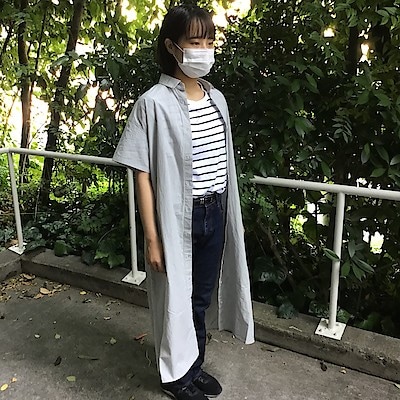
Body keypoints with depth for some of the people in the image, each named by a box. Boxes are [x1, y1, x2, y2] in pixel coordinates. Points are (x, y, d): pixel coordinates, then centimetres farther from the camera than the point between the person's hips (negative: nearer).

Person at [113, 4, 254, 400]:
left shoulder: (217, 98, 5)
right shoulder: (154, 103, -13)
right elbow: (142, 175, -13)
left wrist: (224, 212, 13)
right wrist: (152, 238, -13)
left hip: (216, 214, 6)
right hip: (178, 218, -5)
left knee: (202, 295, 18)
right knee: (176, 297, 12)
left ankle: (195, 366, 40)